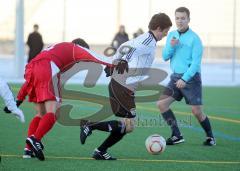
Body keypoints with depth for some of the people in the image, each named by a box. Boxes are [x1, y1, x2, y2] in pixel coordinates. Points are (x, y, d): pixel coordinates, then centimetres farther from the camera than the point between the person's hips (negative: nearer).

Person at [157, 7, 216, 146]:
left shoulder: (194, 38, -11)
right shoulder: (172, 35, 8)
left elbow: (196, 62, -15)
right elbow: (165, 57, 8)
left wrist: (185, 79, -24)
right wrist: (171, 46, -12)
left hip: (191, 77, -6)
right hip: (176, 77, 6)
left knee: (197, 111, -4)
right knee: (161, 103, -8)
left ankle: (210, 137, 19)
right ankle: (177, 136, 0)